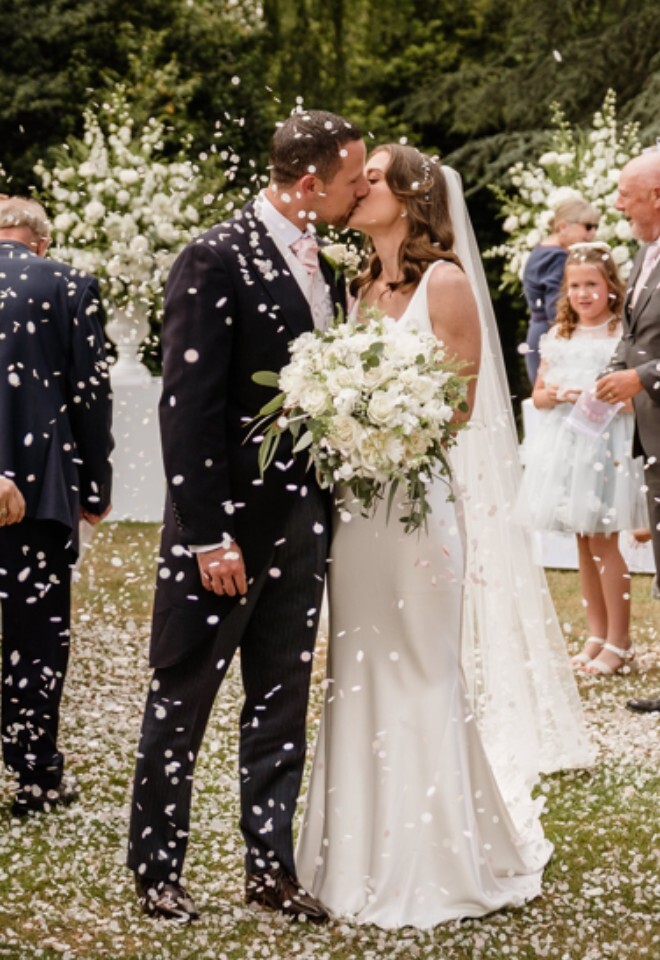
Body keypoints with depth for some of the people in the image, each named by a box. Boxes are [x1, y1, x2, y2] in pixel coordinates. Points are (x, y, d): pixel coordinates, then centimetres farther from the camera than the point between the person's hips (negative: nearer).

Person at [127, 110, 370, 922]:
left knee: (282, 704, 13)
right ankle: (157, 870, 18)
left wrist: (329, 511, 4)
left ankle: (270, 865, 23)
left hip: (301, 521, 7)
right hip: (225, 526, -7)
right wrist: (208, 536, -20)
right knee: (181, 702, 6)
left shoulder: (324, 264, 8)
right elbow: (187, 408, -17)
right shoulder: (217, 261, -15)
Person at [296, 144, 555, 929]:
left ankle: (435, 862, 10)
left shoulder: (444, 282, -5)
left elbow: (462, 399, -8)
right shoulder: (361, 287, 14)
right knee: (358, 674, 9)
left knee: (421, 675, 0)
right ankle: (364, 856, 18)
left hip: (417, 496, -6)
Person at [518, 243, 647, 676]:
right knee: (584, 543, 10)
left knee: (603, 541, -5)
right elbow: (538, 394, 15)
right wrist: (557, 395, -6)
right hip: (567, 443, 6)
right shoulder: (559, 338, 11)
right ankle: (597, 634, 20)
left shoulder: (624, 333, -5)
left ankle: (619, 642, 4)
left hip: (608, 445, -6)